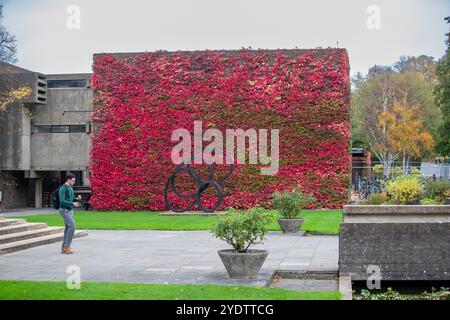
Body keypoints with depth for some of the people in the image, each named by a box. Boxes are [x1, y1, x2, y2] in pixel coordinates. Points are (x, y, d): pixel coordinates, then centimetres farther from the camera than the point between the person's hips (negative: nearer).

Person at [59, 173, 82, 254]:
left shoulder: (70, 188, 14)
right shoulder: (62, 188, -17)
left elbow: (72, 199, 20)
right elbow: (62, 201, -24)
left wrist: (78, 199, -3)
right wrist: (73, 204, -31)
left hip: (70, 210, 10)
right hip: (64, 210, -10)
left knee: (68, 228, 6)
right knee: (72, 226, -16)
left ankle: (64, 249, 8)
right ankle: (67, 246, -9)